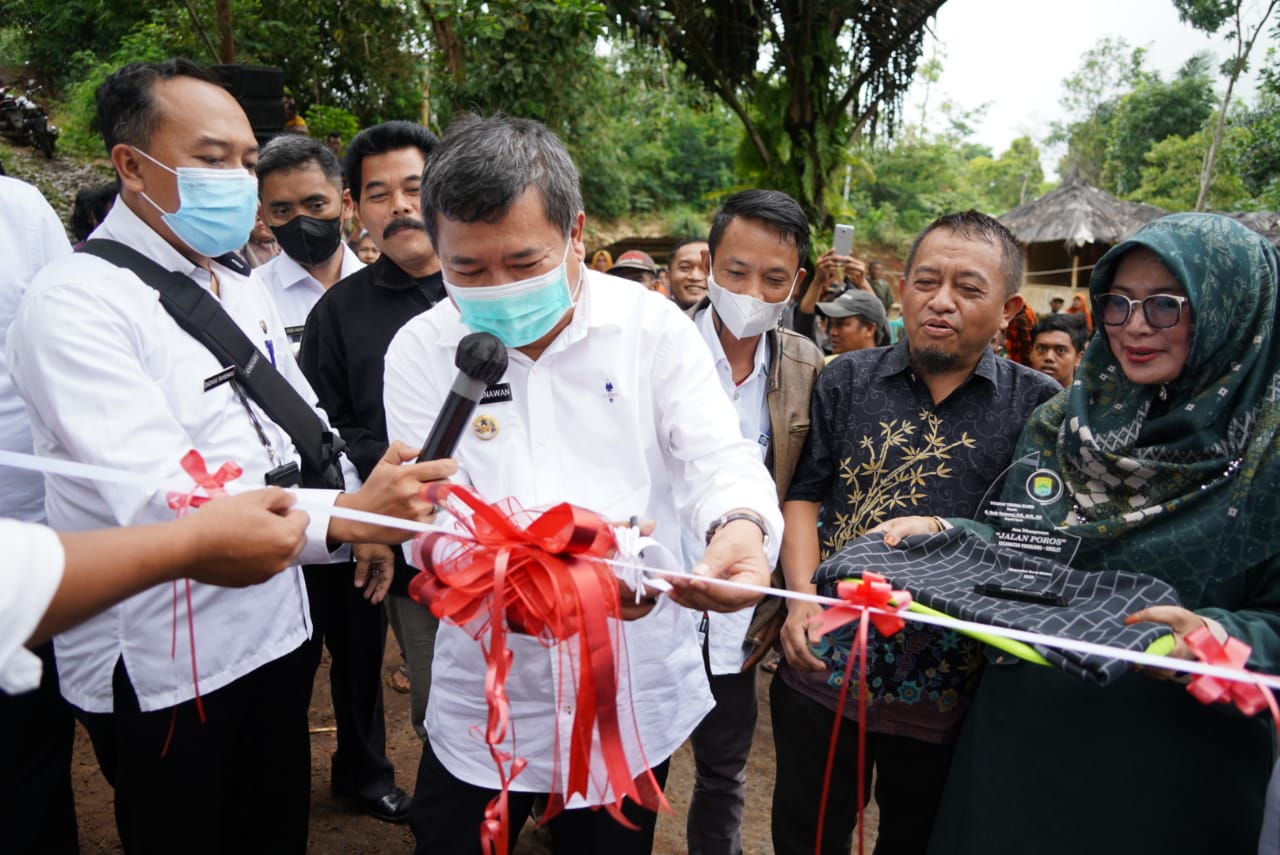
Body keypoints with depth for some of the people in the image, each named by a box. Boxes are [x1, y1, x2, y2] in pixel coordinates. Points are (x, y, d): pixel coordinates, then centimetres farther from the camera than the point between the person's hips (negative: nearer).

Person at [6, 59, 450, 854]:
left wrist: (371, 511, 0)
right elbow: (160, 496, -29)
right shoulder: (76, 301, -17)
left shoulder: (240, 285, 8)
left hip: (274, 630, 7)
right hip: (161, 668, -6)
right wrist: (344, 515, -40)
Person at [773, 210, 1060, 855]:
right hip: (824, 659, 2)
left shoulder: (1039, 406, -3)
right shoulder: (847, 380, 2)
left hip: (948, 681, -1)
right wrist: (803, 596, -11)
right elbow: (804, 494, 1)